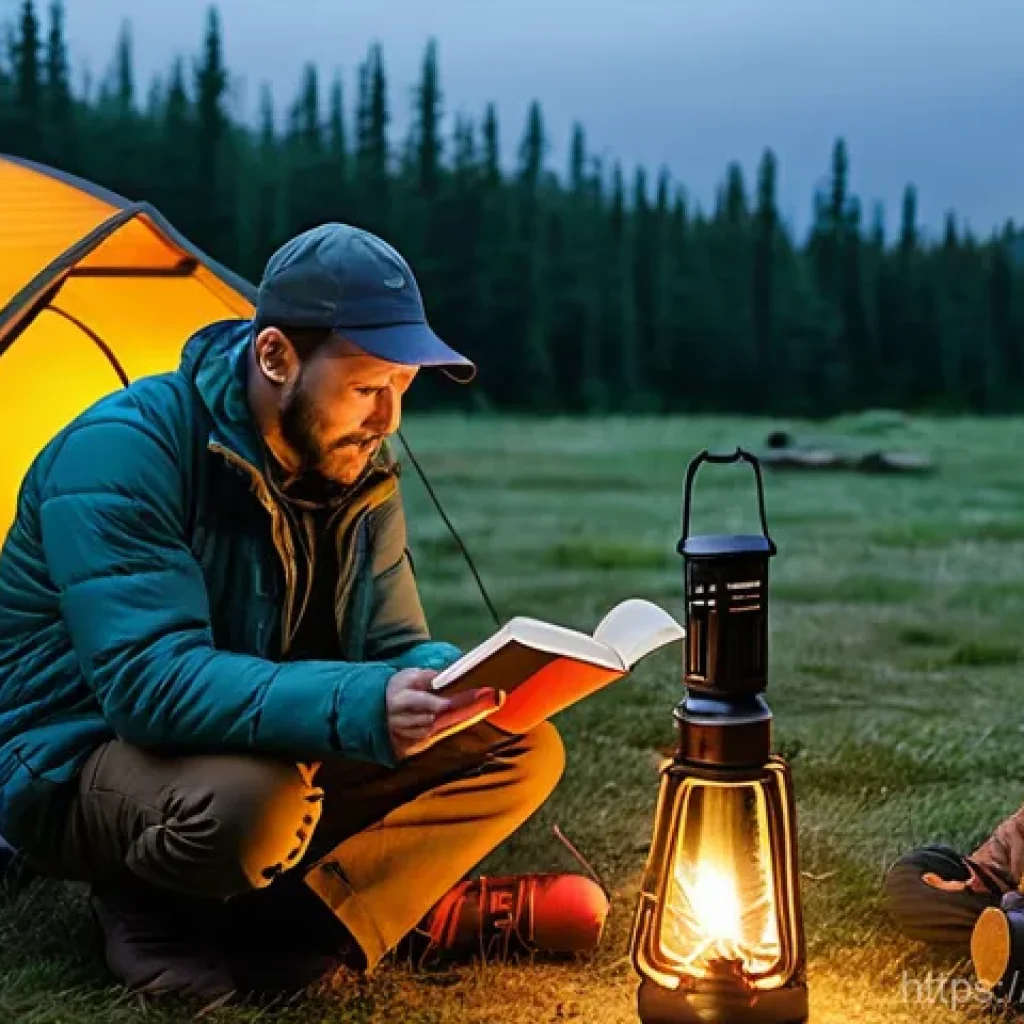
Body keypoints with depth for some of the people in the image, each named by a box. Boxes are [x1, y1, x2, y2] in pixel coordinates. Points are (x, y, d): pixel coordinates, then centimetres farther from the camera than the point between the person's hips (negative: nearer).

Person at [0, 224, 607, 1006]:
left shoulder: (358, 470, -2)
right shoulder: (122, 451, -25)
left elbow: (394, 645, 1)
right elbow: (148, 682, -35)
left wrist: (466, 682, -24)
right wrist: (360, 708, -47)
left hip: (281, 758, 7)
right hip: (84, 766, -7)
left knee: (522, 750, -4)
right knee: (248, 801, -41)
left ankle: (314, 920, -15)